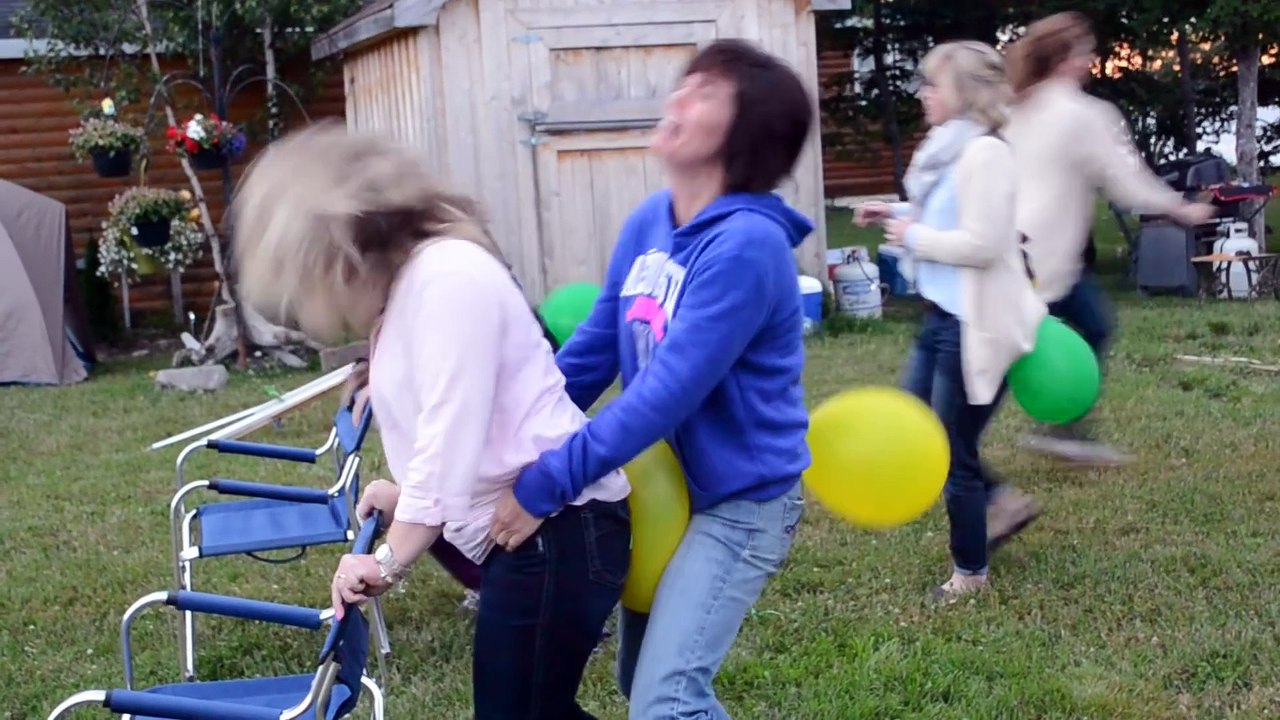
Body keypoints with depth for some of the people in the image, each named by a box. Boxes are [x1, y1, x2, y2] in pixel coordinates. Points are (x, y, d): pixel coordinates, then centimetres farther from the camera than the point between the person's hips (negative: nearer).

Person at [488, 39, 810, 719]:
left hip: (739, 499, -8)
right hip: (665, 486, 8)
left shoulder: (746, 245, -26)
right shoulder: (647, 221, 0)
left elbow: (667, 394, -29)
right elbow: (594, 347, 4)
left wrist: (545, 485, -27)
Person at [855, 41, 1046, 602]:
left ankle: (971, 573, 22)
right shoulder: (950, 149, 10)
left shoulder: (984, 154, -21)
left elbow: (982, 243, -27)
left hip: (976, 326, -10)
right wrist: (899, 215, 7)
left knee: (954, 454, 3)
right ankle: (1004, 502, 33)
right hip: (943, 317, 10)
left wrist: (913, 236, -15)